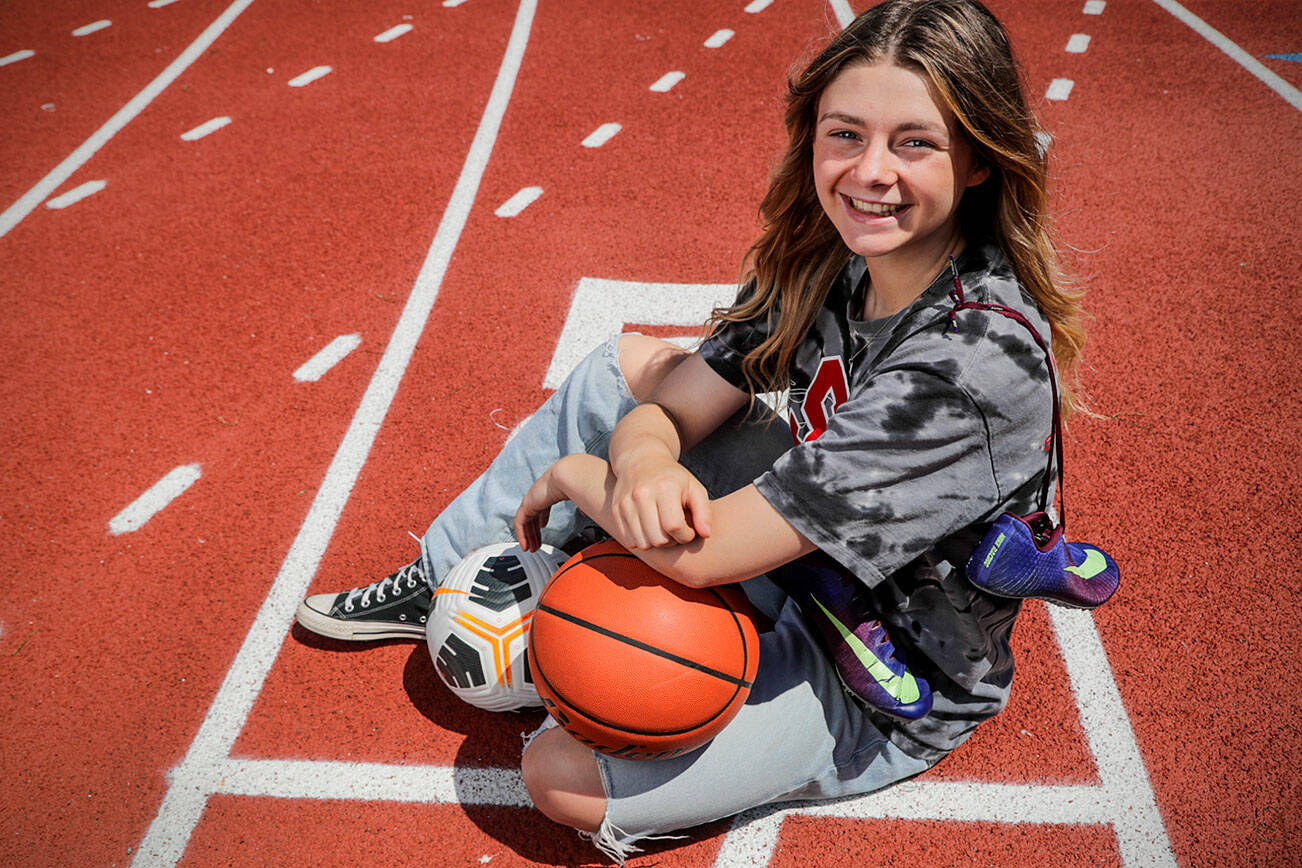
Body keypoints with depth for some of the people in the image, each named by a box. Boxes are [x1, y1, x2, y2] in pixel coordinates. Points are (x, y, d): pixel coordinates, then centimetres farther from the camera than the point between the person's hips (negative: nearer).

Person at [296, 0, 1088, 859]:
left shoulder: (979, 359, -36)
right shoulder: (832, 253, -11)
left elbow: (703, 554, -36)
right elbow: (674, 403, -9)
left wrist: (574, 474, -18)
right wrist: (644, 456, -33)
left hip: (885, 698, -7)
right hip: (802, 554, 7)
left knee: (561, 774, -16)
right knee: (627, 362, 4)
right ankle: (445, 586, 19)